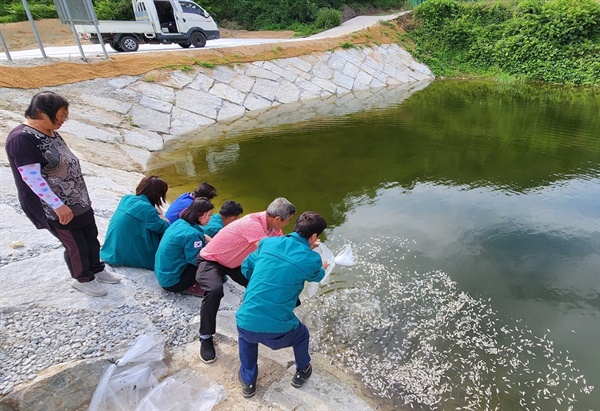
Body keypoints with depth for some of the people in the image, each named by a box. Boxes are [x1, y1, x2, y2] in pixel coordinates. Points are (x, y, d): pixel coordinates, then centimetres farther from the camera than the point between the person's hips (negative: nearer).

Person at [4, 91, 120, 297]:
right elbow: (32, 179, -26)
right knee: (76, 244, 5)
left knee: (91, 237, 17)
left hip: (77, 200, 9)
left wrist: (82, 194, 19)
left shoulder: (50, 132, 7)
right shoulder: (22, 139, -22)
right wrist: (58, 205, -25)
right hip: (54, 207, -9)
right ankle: (83, 279, 27)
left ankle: (96, 270, 37)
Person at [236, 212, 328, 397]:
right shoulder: (312, 260, -7)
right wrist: (322, 267, 40)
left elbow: (246, 267, 14)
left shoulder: (268, 243, 0)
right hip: (278, 330, -2)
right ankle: (302, 372, 54)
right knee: (301, 334, 33)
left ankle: (248, 382, 45)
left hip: (246, 324, 2)